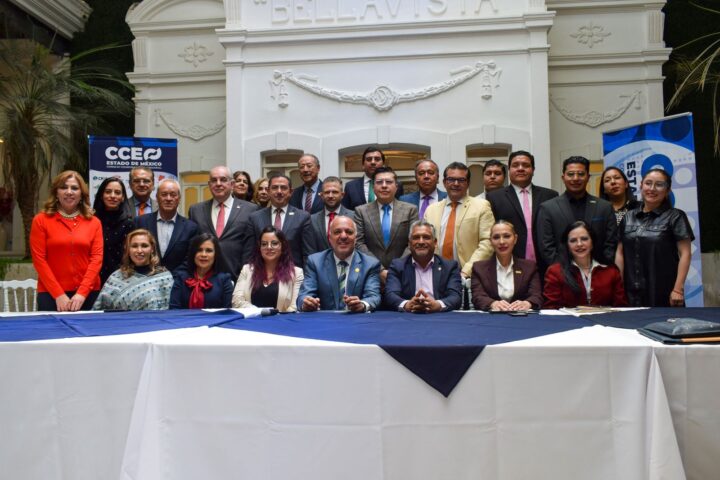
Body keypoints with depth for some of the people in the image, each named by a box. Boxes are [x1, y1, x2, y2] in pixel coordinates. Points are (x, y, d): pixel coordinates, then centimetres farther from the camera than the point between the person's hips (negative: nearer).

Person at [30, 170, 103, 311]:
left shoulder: (94, 222, 7)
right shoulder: (41, 220, 3)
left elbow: (97, 257, 0)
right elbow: (39, 259, -2)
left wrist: (82, 292, -10)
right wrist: (58, 294, -10)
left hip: (88, 293, 1)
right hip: (51, 294, -1)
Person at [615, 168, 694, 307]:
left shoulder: (675, 217, 1)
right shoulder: (628, 218, 10)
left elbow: (685, 254, -4)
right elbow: (620, 253, 10)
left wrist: (678, 289, -11)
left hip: (664, 292, -3)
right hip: (632, 292, 3)